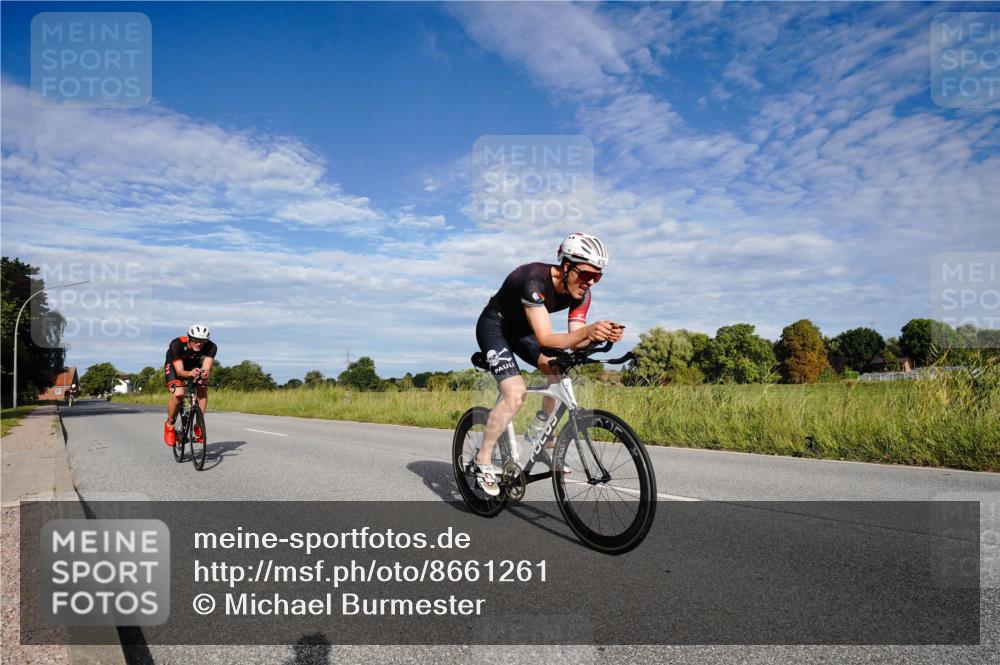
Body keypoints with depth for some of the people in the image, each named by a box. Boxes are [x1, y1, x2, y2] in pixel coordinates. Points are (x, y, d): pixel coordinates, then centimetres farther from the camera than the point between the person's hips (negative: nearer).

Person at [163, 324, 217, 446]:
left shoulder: (211, 347, -30)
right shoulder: (177, 344, -35)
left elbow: (206, 368, -37)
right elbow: (179, 371, -38)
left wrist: (204, 373, -61)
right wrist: (190, 373, -60)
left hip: (195, 367, 3)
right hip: (174, 366, -3)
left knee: (203, 390, -23)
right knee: (178, 394, -27)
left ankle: (199, 425, -7)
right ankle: (169, 424, -1)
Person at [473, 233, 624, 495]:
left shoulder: (580, 291, -15)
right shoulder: (535, 279, -36)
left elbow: (575, 342, -19)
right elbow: (545, 338, -42)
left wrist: (601, 335, -39)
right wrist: (587, 330, -58)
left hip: (522, 329, 7)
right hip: (494, 326, -7)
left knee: (560, 372, -12)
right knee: (516, 393, -23)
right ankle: (483, 459, -6)